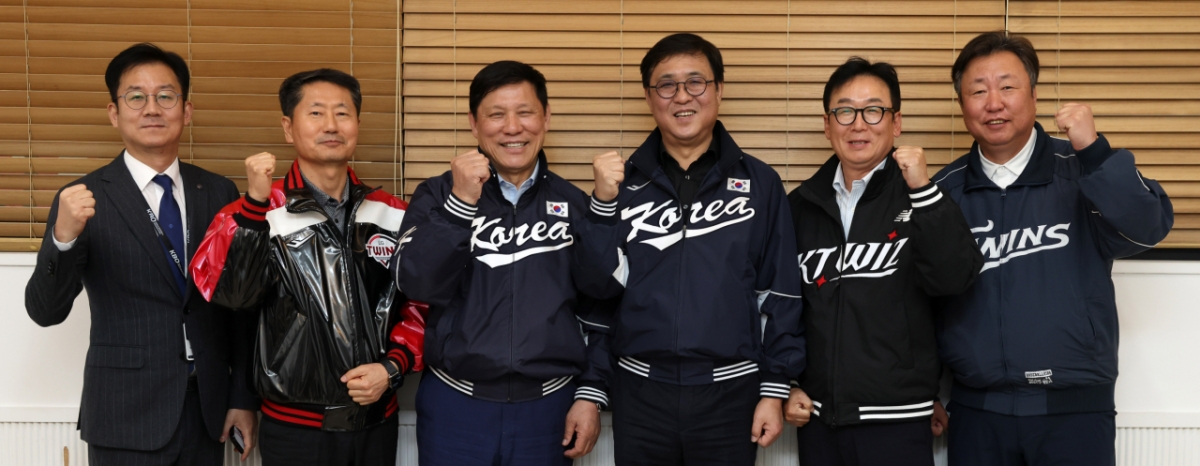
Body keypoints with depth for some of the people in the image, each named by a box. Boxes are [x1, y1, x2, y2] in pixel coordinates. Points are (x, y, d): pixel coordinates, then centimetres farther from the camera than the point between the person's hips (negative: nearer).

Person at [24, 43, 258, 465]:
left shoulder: (219, 193, 3)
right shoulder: (85, 199, -6)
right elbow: (45, 312, -12)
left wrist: (243, 397, 5)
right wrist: (63, 236, -29)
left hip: (209, 412, 3)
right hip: (127, 417, -3)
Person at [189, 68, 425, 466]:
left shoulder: (392, 215, 2)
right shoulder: (259, 213, -5)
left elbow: (418, 303, 8)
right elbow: (227, 289, -20)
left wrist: (392, 366, -6)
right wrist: (255, 201, -28)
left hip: (377, 421, 3)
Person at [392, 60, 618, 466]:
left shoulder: (575, 205, 3)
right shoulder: (438, 195, 0)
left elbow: (598, 309, 6)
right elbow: (417, 284, -13)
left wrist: (591, 393, 1)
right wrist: (460, 203, -20)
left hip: (548, 407, 1)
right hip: (454, 405, -1)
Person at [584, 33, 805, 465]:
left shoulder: (759, 182, -1)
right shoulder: (624, 181, 3)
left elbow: (780, 293, 1)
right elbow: (598, 284, -2)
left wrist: (775, 388, -1)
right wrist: (604, 202, -13)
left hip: (729, 391, -1)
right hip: (640, 392, 1)